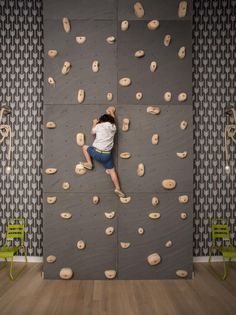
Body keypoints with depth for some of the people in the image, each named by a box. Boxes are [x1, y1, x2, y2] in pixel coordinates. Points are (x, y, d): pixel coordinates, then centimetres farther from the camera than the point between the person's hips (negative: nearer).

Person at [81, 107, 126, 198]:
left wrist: (94, 123, 35)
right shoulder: (113, 127, 8)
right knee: (112, 171, 11)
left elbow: (92, 132, 20)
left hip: (96, 152, -2)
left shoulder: (99, 126, 0)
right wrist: (111, 111, 45)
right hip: (107, 154, 2)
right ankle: (118, 188, 2)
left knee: (84, 147, 25)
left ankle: (89, 163, 21)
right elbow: (112, 119, 30)